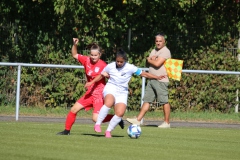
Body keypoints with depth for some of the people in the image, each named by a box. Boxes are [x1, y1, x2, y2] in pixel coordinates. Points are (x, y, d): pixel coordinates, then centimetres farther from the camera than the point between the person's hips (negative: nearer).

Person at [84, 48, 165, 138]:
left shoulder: (130, 68, -4)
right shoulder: (110, 66, -1)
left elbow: (143, 74, 0)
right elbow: (101, 75, 15)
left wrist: (157, 77, -6)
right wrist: (92, 82, 8)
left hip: (122, 93, 2)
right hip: (111, 88, -2)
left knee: (120, 113, -16)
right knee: (109, 103, -35)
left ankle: (108, 131, 3)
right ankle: (97, 124, -28)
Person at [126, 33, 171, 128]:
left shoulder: (165, 51, -9)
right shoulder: (154, 51, 19)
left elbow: (157, 63, -19)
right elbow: (149, 62, 14)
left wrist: (150, 60, 0)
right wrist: (152, 59, -8)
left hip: (161, 80, -9)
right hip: (151, 80, 9)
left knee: (164, 102, -4)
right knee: (147, 100, 6)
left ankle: (167, 122, 2)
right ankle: (138, 120, 5)